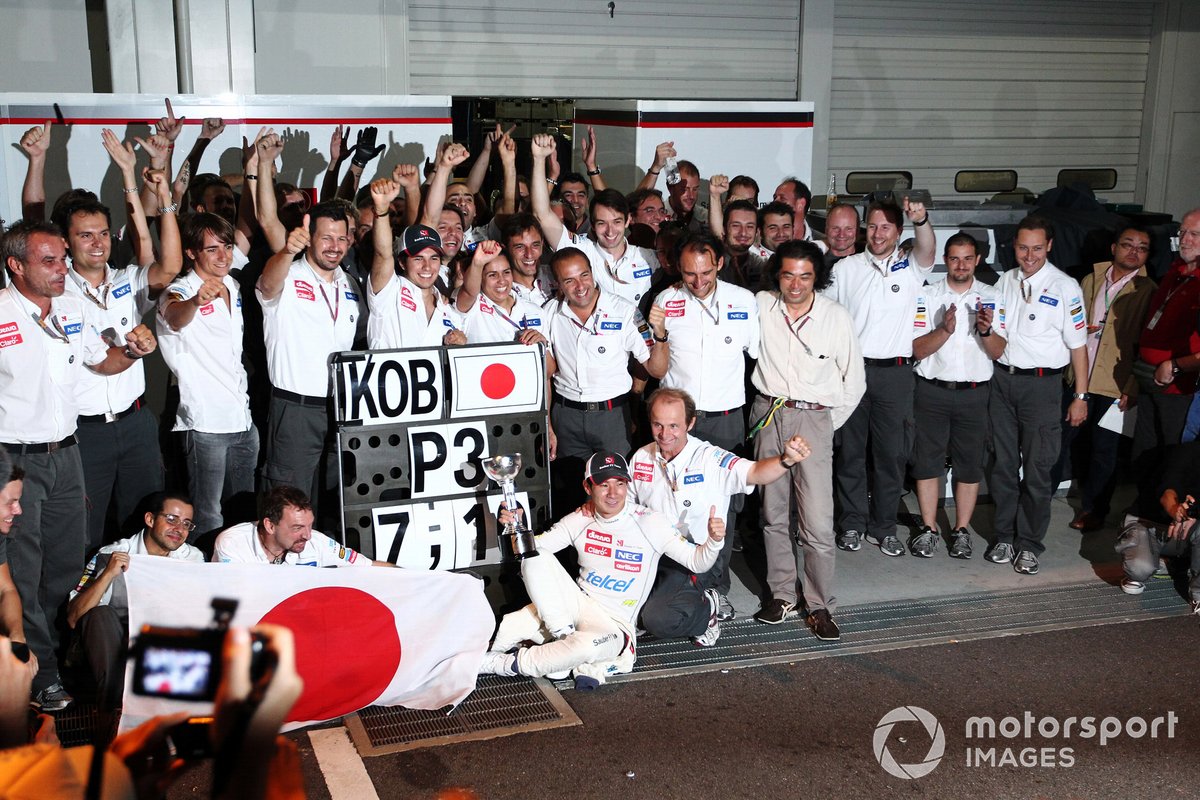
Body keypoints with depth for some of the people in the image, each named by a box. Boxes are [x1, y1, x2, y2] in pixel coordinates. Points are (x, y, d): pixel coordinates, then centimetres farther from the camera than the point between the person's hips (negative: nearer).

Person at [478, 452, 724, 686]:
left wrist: (713, 541, -30)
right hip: (578, 605, 4)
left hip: (615, 624, -3)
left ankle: (506, 663, -17)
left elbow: (696, 562, -9)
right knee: (534, 559, -17)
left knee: (587, 644, -39)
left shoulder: (649, 522, -10)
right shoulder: (581, 519, 1)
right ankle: (565, 638, -15)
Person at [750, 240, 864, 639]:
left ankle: (821, 606, 4)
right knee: (773, 513, 10)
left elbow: (854, 381, 6)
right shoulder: (760, 306, 0)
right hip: (768, 414, 2)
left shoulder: (837, 317, -2)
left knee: (817, 522, -8)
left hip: (813, 417, -2)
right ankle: (782, 595, 23)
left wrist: (830, 423, 6)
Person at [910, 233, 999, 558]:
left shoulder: (990, 297, 3)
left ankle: (961, 530, 16)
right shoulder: (928, 296, 1)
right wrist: (945, 329, -22)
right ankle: (928, 529, 13)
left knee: (970, 464, 5)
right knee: (927, 460, 2)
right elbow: (919, 350, -6)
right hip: (932, 390, 0)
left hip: (973, 393, 1)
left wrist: (986, 331, -22)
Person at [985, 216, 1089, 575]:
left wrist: (1080, 397, -5)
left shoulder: (1065, 287, -6)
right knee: (1003, 464, 10)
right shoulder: (1005, 282, 8)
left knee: (1036, 469, 0)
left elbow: (1078, 346, -4)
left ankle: (1029, 544, 11)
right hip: (1003, 380, 4)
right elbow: (997, 347, 9)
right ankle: (1005, 537, 21)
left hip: (1042, 383, -4)